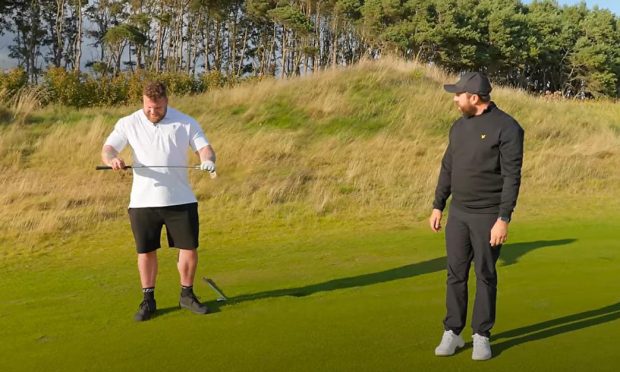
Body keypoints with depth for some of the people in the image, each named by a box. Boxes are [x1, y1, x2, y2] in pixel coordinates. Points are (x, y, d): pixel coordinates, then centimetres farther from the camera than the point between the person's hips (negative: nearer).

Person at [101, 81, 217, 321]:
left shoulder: (186, 123, 1)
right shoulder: (128, 124, 2)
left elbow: (204, 147, -3)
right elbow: (107, 149, -2)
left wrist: (208, 160, -27)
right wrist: (112, 159, -27)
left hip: (181, 200, 0)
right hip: (143, 201, 0)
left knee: (189, 248, 3)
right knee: (146, 251, 7)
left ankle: (187, 295, 23)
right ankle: (148, 300, 22)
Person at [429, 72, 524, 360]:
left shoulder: (507, 127, -13)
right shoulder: (459, 126, 8)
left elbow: (512, 177, -16)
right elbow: (448, 169, 13)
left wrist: (503, 220, -20)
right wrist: (437, 207, 11)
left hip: (489, 215, -5)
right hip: (458, 213, 5)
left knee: (485, 276, 4)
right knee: (455, 274, 6)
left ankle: (481, 336, 17)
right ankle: (452, 333, 17)